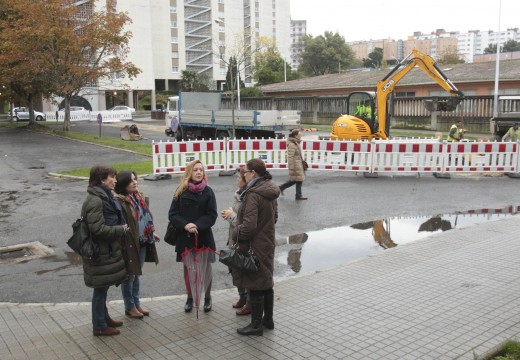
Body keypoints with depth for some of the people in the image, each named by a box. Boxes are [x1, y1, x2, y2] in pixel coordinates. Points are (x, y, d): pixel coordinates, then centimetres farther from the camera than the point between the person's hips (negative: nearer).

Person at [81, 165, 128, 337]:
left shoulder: (103, 197, 10)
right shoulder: (95, 201, -22)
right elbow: (98, 229, -25)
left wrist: (121, 227, 7)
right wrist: (122, 229, -17)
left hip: (108, 250, 10)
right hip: (101, 253, -10)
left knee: (103, 287, 21)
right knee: (101, 289, 3)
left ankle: (104, 318, 35)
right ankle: (99, 326, 16)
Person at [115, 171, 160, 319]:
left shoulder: (140, 198, 7)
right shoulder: (120, 202, -20)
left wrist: (151, 233, 24)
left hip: (142, 243, 8)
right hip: (129, 244, -8)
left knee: (136, 274, 20)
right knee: (129, 276, 9)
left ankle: (136, 304, 34)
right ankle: (129, 307, 25)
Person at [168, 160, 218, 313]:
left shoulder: (207, 191, -2)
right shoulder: (181, 191, 1)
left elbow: (212, 215, -6)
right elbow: (172, 214, -3)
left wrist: (197, 226, -21)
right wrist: (185, 225, -19)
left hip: (203, 236, -1)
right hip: (185, 237, 1)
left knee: (206, 267, 7)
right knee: (188, 268, 11)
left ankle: (207, 298, 24)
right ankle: (189, 298, 27)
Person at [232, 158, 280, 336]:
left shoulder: (253, 194, -23)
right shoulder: (271, 192, 6)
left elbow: (249, 225, -25)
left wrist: (236, 233, -7)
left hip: (254, 246, -9)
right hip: (267, 243, 9)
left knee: (254, 285, 3)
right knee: (266, 283, 19)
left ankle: (256, 324, 14)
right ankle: (268, 319, 32)